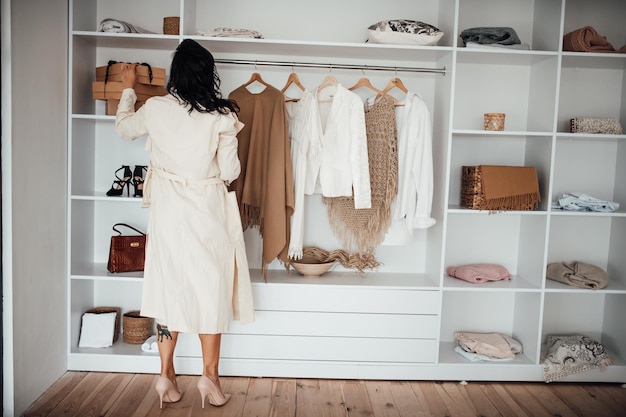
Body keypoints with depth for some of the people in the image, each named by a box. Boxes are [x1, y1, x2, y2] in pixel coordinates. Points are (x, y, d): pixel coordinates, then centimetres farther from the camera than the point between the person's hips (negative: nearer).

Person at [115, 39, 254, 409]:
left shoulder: (155, 108, -4)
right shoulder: (222, 116, -12)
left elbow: (124, 127, 17)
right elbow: (230, 172, -9)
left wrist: (129, 88, 32)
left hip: (168, 210, 2)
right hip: (209, 211, -2)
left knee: (170, 285, 12)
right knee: (210, 288, 10)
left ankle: (167, 375, 20)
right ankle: (210, 375, 15)